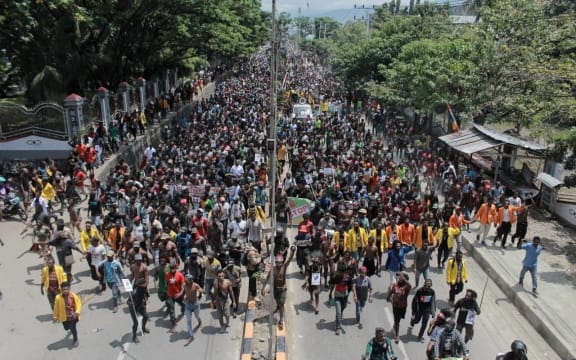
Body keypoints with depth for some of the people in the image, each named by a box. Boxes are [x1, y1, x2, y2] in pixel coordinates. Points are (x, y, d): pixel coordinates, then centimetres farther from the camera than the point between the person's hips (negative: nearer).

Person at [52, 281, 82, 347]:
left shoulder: (73, 296, -19)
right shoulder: (58, 298, -19)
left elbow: (79, 303, -7)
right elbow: (56, 308, -6)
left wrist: (77, 312, -20)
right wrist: (55, 317, 3)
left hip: (73, 316, -2)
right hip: (64, 316, 2)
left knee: (73, 328, -8)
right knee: (66, 328, 20)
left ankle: (75, 339, 21)